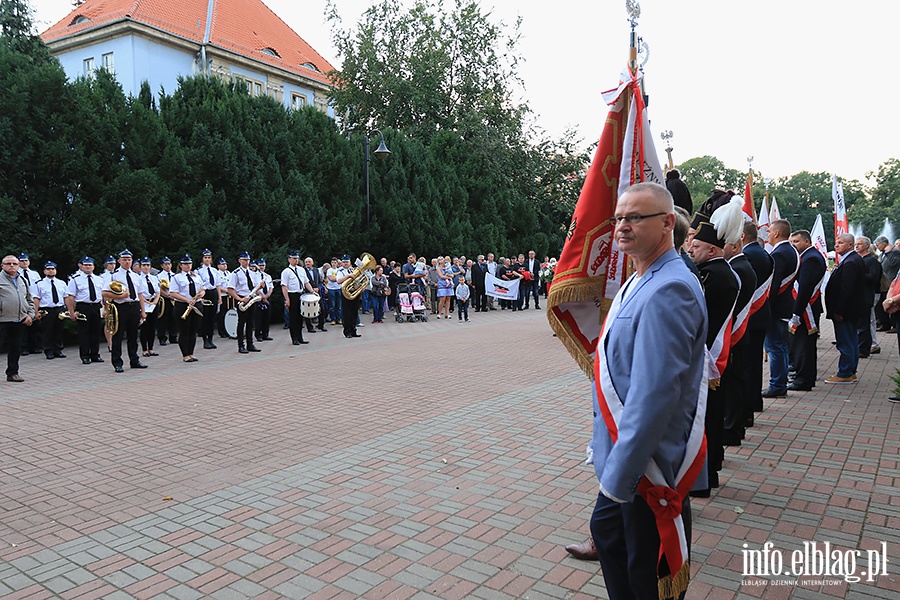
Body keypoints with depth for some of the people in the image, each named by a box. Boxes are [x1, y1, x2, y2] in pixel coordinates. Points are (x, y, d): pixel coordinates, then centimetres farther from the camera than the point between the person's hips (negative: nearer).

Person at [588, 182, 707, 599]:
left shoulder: (668, 291, -25)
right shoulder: (639, 283, 8)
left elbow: (653, 397, -29)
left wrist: (618, 478, -23)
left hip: (652, 463, -10)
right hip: (627, 454, 10)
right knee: (606, 530, 24)